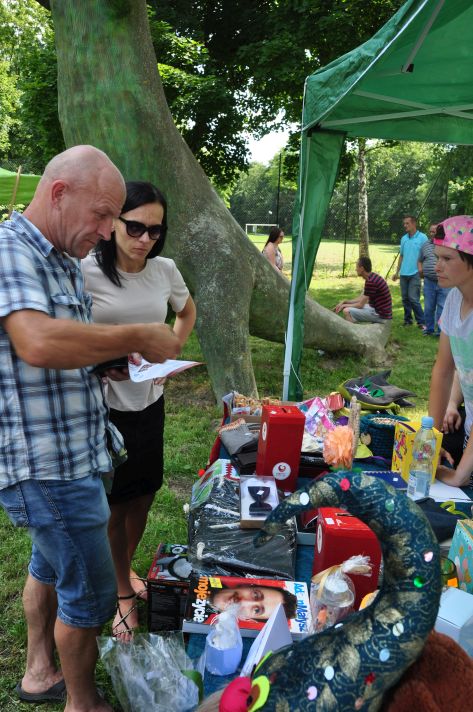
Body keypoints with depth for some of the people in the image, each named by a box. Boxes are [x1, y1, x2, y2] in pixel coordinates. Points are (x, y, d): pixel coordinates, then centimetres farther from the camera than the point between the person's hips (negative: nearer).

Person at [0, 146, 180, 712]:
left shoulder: (62, 261, 10)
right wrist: (139, 337, -27)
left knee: (49, 566, 25)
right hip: (49, 465, -10)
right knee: (90, 592, 5)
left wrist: (117, 358, 1)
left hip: (68, 454, 10)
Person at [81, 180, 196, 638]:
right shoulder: (85, 271, -17)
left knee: (143, 495, 18)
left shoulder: (164, 270, -1)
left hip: (149, 400, 5)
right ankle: (123, 592, 29)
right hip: (103, 404, -5)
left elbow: (187, 313, 18)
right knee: (115, 504, 9)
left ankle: (124, 569, 42)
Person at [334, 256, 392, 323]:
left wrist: (344, 305, -3)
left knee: (347, 311, -15)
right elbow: (361, 299, 15)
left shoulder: (370, 281, -22)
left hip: (381, 315, -10)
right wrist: (344, 302, 6)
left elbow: (360, 305, -18)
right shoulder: (372, 277, 9)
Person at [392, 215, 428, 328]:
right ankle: (407, 320, 21)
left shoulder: (422, 238, -5)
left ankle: (421, 322, -1)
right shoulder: (404, 238, 12)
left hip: (415, 273, -6)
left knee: (413, 298, -10)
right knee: (405, 298, 10)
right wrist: (397, 272, 14)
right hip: (404, 273, 6)